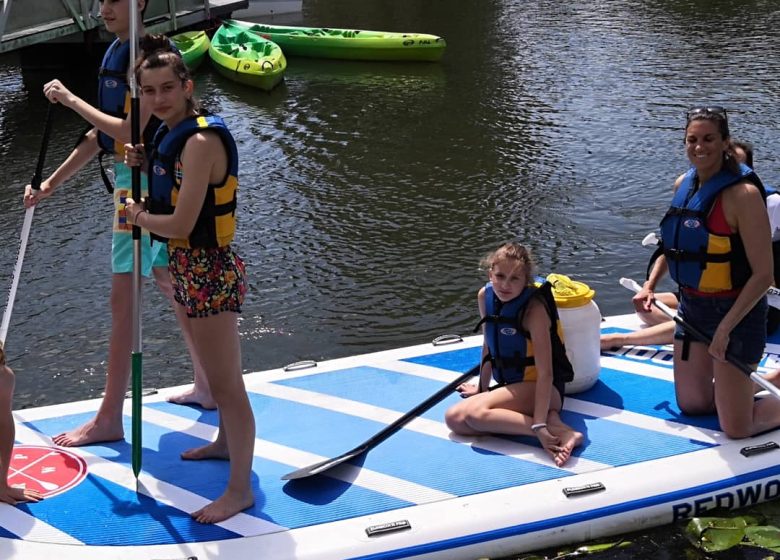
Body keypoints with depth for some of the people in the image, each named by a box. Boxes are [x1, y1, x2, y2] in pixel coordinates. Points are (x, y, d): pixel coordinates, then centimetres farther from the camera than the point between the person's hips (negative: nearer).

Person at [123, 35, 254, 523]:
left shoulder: (201, 141, -23)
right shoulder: (172, 133, 6)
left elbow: (180, 223, -26)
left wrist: (139, 216, -7)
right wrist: (145, 165, 4)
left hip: (209, 270, -10)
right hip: (190, 267, 10)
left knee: (226, 382, -2)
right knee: (219, 371, 26)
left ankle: (240, 489, 7)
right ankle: (226, 442, 46)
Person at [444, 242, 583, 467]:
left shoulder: (534, 309, -21)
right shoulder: (485, 296, -1)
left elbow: (545, 372, -25)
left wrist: (539, 425, -32)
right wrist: (482, 388, 20)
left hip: (539, 388, -8)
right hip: (510, 386, 8)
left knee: (475, 413, -30)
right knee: (454, 418, -16)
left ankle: (557, 431, -29)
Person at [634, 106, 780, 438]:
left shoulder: (742, 193, -22)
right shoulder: (683, 186, 1)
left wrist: (725, 329, -23)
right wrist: (650, 284, 7)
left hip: (734, 311, -7)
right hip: (692, 305, 7)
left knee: (736, 428, -3)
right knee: (691, 404, 17)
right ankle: (746, 383, 39)